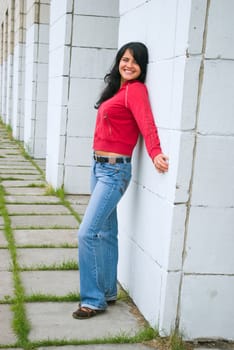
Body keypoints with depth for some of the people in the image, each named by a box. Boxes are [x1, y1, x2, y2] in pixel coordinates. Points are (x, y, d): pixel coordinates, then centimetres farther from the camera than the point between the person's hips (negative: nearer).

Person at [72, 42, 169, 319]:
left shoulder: (135, 90, -11)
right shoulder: (117, 89, 15)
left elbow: (146, 122, -25)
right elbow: (108, 126, 12)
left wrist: (155, 153, -40)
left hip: (114, 171, -8)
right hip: (99, 167, 9)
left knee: (87, 233, -10)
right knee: (105, 233, 14)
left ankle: (93, 299, 1)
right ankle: (108, 292, 26)